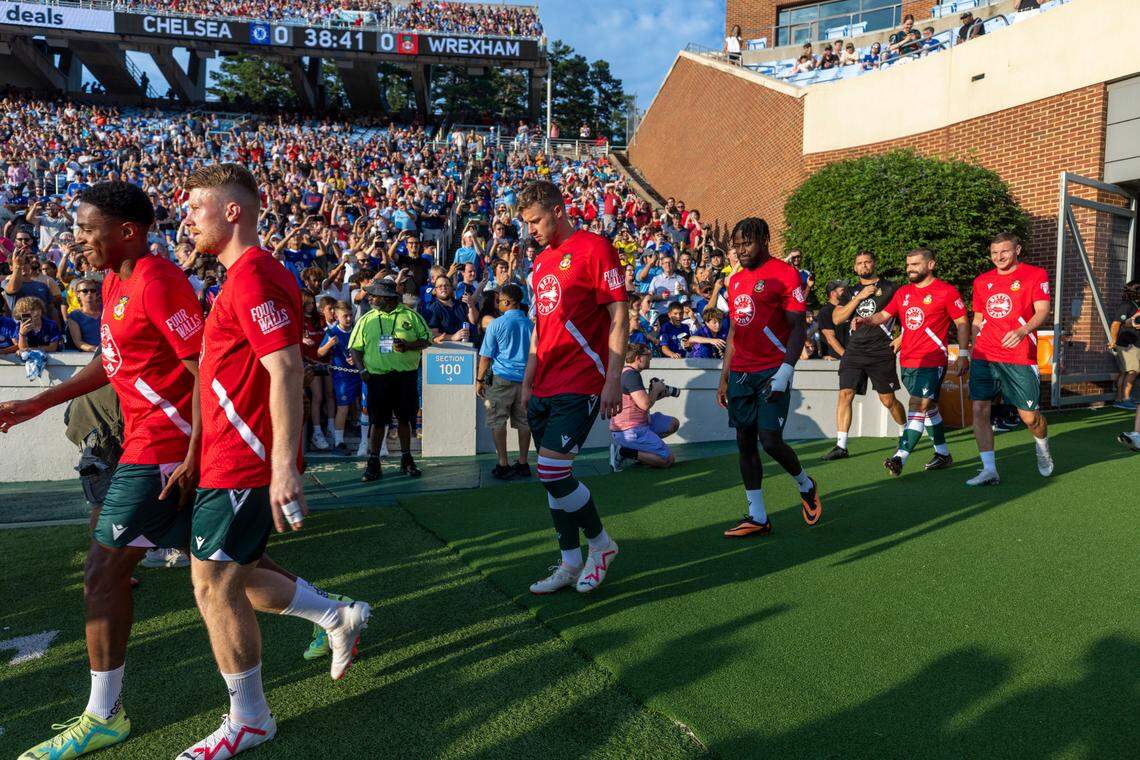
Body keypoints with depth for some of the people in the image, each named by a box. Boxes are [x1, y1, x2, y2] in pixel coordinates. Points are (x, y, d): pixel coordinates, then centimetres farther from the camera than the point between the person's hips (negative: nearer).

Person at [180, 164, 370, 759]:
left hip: (244, 463, -10)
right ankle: (340, 619, 31)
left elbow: (285, 369, -25)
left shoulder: (252, 274, -16)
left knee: (214, 585, 0)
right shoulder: (247, 272, 16)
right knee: (234, 577, 18)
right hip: (234, 457, 10)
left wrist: (283, 466, -29)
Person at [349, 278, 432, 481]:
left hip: (406, 375, 0)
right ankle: (373, 463, 10)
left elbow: (426, 340, 4)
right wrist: (362, 369, -7)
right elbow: (355, 348, 7)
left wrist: (408, 345, -13)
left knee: (404, 418, 8)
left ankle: (406, 460, 21)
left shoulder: (410, 316, 3)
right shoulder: (366, 320, 8)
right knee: (377, 421, 2)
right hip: (378, 377, 1)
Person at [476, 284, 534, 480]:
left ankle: (503, 465, 1)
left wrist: (479, 380, 6)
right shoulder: (530, 324, 7)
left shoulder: (496, 324, -5)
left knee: (497, 421, 3)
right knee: (523, 421, 9)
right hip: (526, 378, 4)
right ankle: (523, 464, 14)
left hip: (502, 378, -4)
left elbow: (486, 356, -3)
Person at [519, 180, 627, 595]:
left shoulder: (594, 248, -7)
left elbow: (619, 317, -11)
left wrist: (613, 380, -16)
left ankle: (601, 543, 12)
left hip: (579, 385, -8)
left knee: (552, 472, -11)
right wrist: (528, 379, 20)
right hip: (545, 387, 8)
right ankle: (570, 564, 22)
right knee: (553, 477, 9)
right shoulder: (542, 261, 17)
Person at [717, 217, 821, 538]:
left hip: (772, 373, -7)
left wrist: (784, 372, -20)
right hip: (740, 374, 7)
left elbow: (798, 329, -10)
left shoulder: (785, 274, -6)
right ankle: (757, 517, 13)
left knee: (771, 441, -9)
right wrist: (724, 377, 19)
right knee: (745, 443, 5)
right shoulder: (736, 280, 16)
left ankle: (805, 484, 22)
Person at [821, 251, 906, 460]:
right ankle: (841, 445, -5)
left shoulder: (890, 288, 4)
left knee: (888, 400, 4)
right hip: (854, 351, 3)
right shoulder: (851, 292, 13)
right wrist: (859, 297, -7)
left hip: (881, 351, -3)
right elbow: (837, 319, 0)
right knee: (845, 394, -8)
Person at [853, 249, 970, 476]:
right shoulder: (902, 293, 13)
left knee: (918, 407, -14)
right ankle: (943, 454, 28)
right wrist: (865, 319, -11)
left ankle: (900, 458, -20)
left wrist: (963, 354, -5)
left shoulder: (946, 291, -4)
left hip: (932, 361, -7)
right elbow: (884, 315, 10)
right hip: (907, 361, 7)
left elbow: (962, 323, -1)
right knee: (929, 408, 16)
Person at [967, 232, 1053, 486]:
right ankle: (989, 471, 0)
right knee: (979, 410, -7)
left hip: (1020, 358, -3)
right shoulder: (982, 281, 14)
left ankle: (1043, 449, 35)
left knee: (1029, 416, 1)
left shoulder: (1035, 275, 1)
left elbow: (1042, 310, -9)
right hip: (985, 357, 4)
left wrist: (1022, 331, -28)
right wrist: (972, 351, 16)